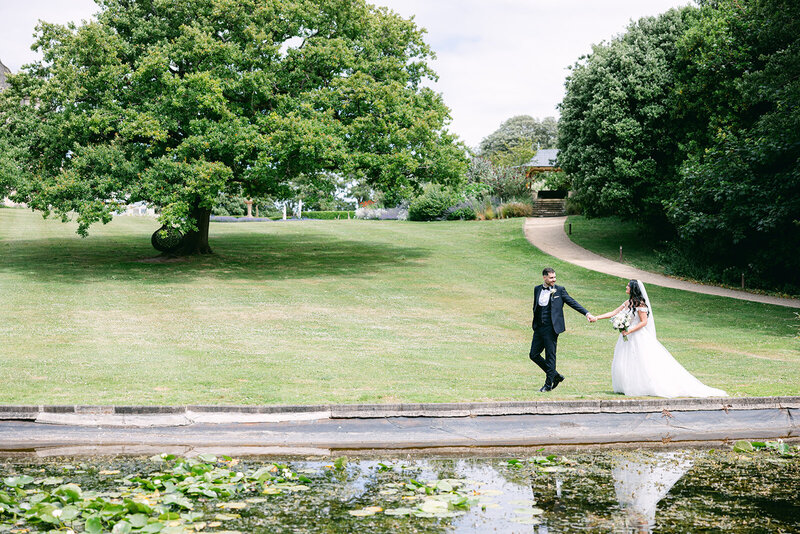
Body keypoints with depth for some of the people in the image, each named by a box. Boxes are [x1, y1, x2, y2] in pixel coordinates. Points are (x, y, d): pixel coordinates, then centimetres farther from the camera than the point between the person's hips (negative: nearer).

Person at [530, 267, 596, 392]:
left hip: (551, 329, -5)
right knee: (534, 355, 6)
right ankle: (556, 375, 21)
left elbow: (572, 303, -3)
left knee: (550, 356, -1)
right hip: (539, 328, 5)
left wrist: (587, 313, -12)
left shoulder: (559, 290, -2)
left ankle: (548, 384, 10)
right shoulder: (537, 289, 10)